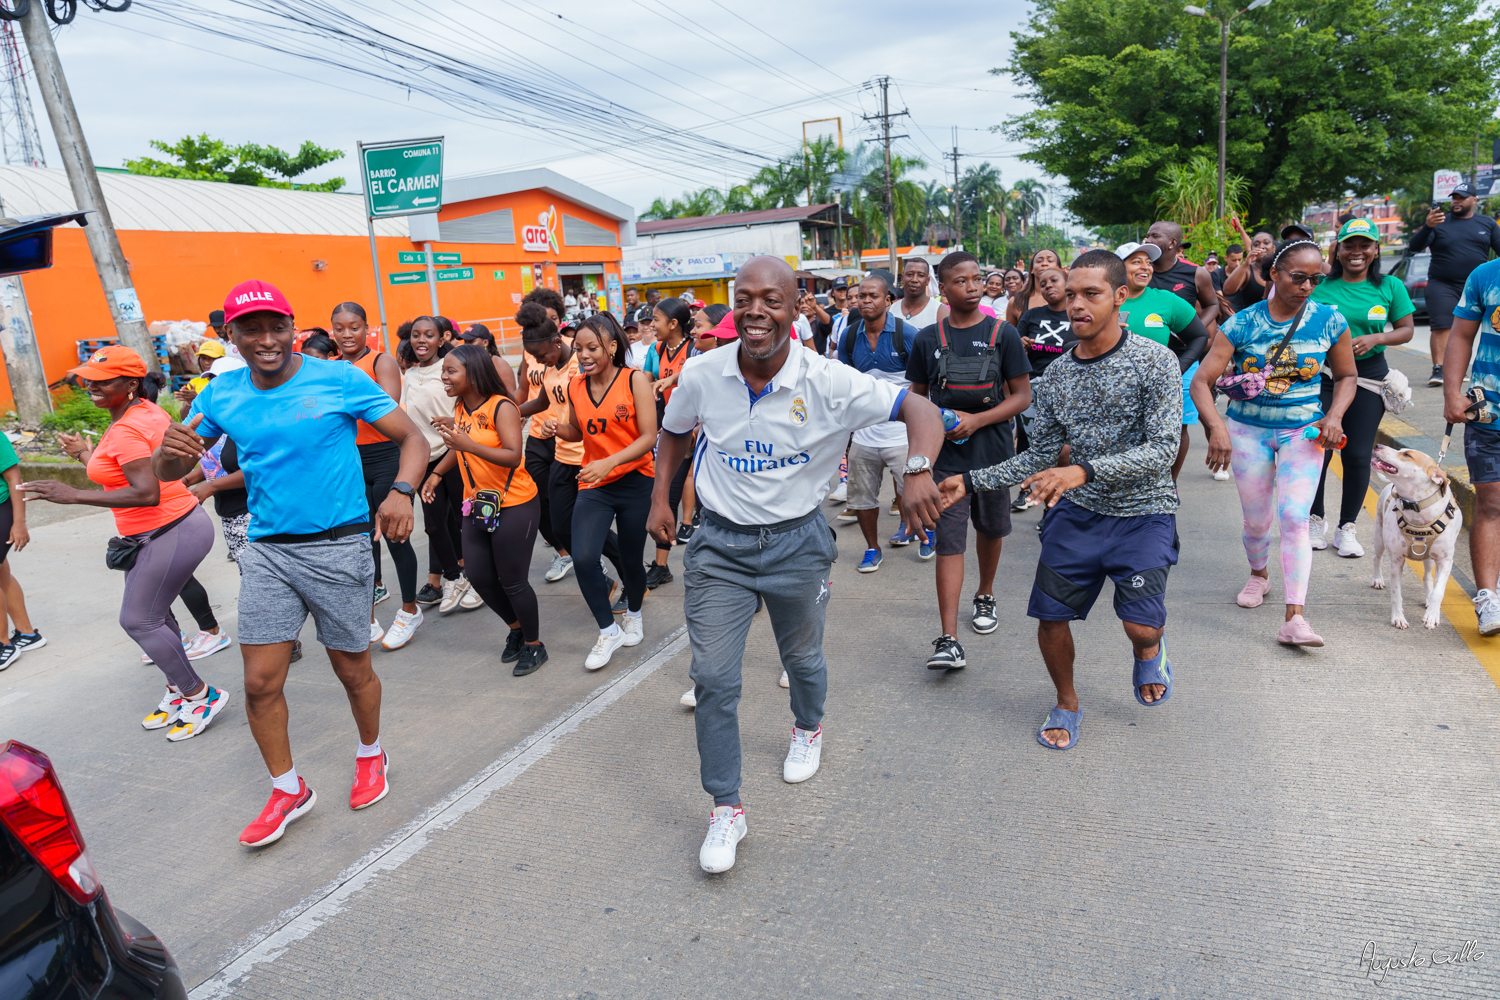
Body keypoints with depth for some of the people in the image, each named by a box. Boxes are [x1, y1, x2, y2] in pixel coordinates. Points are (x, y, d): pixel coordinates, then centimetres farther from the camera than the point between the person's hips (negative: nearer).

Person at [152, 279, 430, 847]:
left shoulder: (340, 380, -8)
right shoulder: (222, 396, 4)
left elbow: (413, 439, -6)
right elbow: (170, 473, 9)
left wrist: (401, 491, -26)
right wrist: (168, 448, -16)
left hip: (338, 547, -3)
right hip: (267, 550, 4)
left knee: (352, 670, 10)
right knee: (260, 682, 5)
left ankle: (371, 755, 39)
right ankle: (288, 791, 27)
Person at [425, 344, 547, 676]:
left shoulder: (501, 407, -17)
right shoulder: (459, 408, 5)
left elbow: (513, 456, -27)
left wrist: (467, 443, -36)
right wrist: (437, 473, 10)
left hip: (514, 505, -7)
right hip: (476, 504, 7)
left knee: (512, 580, 0)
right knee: (480, 577, 11)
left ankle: (534, 645, 21)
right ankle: (516, 628, 36)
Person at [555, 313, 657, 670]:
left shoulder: (634, 380, -10)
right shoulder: (575, 387, 3)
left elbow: (649, 437, -15)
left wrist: (610, 462, -27)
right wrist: (556, 428, -5)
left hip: (635, 482, -3)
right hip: (593, 485, 3)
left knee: (631, 559, 9)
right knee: (583, 557, -14)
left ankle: (634, 614, 42)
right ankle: (607, 631, 6)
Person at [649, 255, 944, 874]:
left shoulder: (829, 383, -18)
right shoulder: (701, 375, -9)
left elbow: (921, 411, -20)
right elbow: (674, 432, 12)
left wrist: (918, 471, -39)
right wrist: (660, 497, 3)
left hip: (797, 542, -1)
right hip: (719, 544, 1)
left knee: (802, 658, 21)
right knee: (712, 677, -3)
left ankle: (808, 729, 57)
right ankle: (725, 809, 15)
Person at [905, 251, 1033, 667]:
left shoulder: (1003, 334, -1)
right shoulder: (927, 340, 2)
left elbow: (1022, 396, -2)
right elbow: (917, 397, 11)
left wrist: (977, 420, -15)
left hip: (994, 451, 1)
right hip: (947, 455, -1)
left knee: (990, 529, 18)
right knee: (948, 543, -7)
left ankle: (985, 596, 45)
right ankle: (949, 640, -9)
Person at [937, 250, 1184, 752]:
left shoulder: (1155, 362, -12)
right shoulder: (1055, 374, 2)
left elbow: (1163, 449, -19)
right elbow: (1040, 455, 8)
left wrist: (1085, 471, -33)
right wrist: (971, 482, -1)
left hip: (1142, 509, -4)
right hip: (1077, 510, 4)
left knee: (1140, 625, -13)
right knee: (1051, 615, 2)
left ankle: (1150, 651, 27)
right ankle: (1067, 703, 30)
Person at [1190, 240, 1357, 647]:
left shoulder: (1329, 321, -3)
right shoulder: (1243, 323, -9)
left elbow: (1346, 375, 11)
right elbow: (1201, 380, -14)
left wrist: (1335, 415, -8)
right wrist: (1216, 426, -30)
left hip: (1302, 431, 0)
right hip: (1247, 430, 0)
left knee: (1295, 518, -15)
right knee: (1257, 521, 10)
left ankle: (1294, 619, -17)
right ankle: (1258, 575, 43)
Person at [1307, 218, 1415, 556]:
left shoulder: (1390, 286, 3)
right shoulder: (1321, 286, 0)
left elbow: (1407, 329, 6)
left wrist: (1374, 339, -11)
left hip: (1368, 378, 1)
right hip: (1321, 375, -1)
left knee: (1358, 455, 1)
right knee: (1316, 450, -2)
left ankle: (1347, 527, 16)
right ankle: (1315, 520, 20)